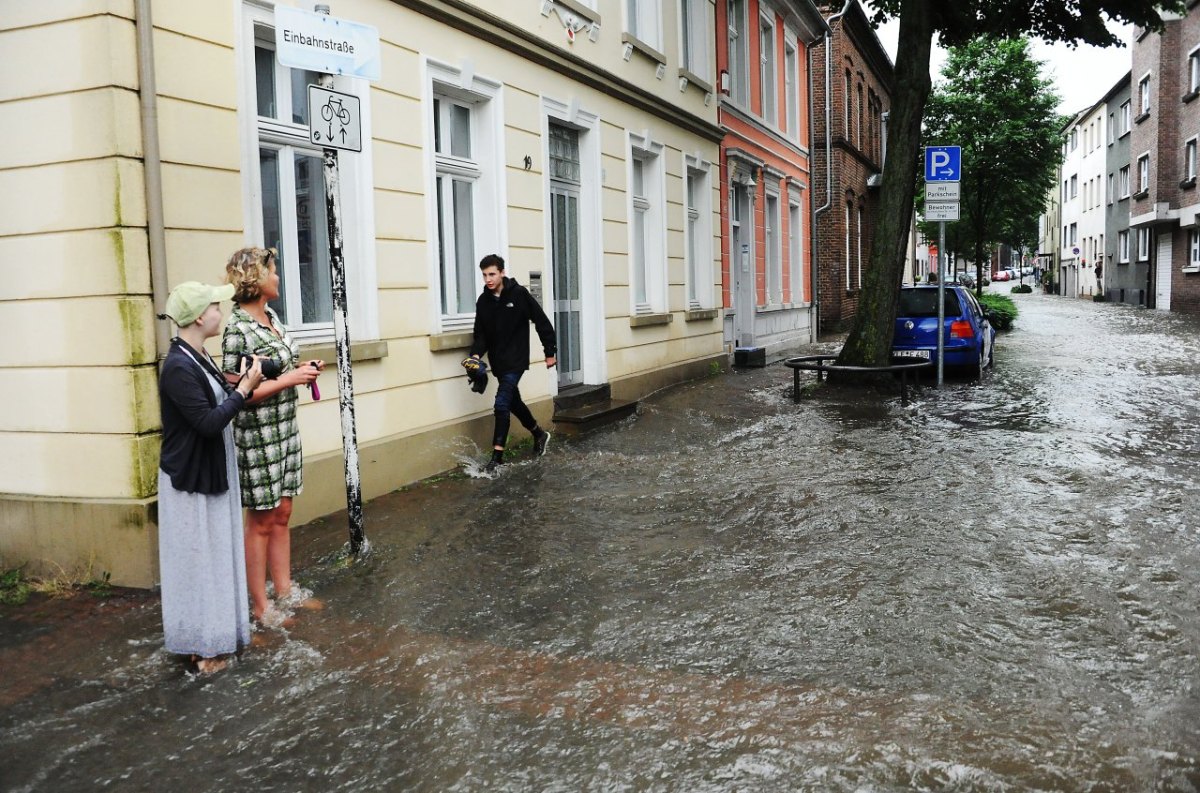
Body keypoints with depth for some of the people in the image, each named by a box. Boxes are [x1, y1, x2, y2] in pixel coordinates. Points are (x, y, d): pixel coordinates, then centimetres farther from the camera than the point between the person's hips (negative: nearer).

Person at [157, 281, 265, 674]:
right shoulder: (178, 368, -22)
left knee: (217, 555, 17)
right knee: (198, 561, 2)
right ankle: (201, 646, 14)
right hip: (190, 479, -9)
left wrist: (239, 384, 0)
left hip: (212, 473, 9)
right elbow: (208, 422, -25)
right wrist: (243, 390, -17)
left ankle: (219, 633, 29)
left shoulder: (198, 358, 7)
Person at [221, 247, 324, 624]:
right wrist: (290, 379, -21)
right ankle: (260, 605, 18)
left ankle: (284, 590, 28)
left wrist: (302, 368, 2)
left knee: (282, 515, 16)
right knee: (261, 521, 4)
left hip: (285, 430, 8)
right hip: (257, 435, -8)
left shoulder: (271, 316, 7)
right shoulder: (237, 329, -18)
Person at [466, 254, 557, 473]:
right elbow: (481, 333, 4)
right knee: (513, 402, 17)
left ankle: (497, 456, -10)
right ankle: (539, 435, 41)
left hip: (516, 360, -6)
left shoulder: (519, 294, -12)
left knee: (502, 404, -14)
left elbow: (542, 322, -7)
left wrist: (549, 352, -4)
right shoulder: (483, 301, 2)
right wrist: (476, 354, -15)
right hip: (498, 362, 6)